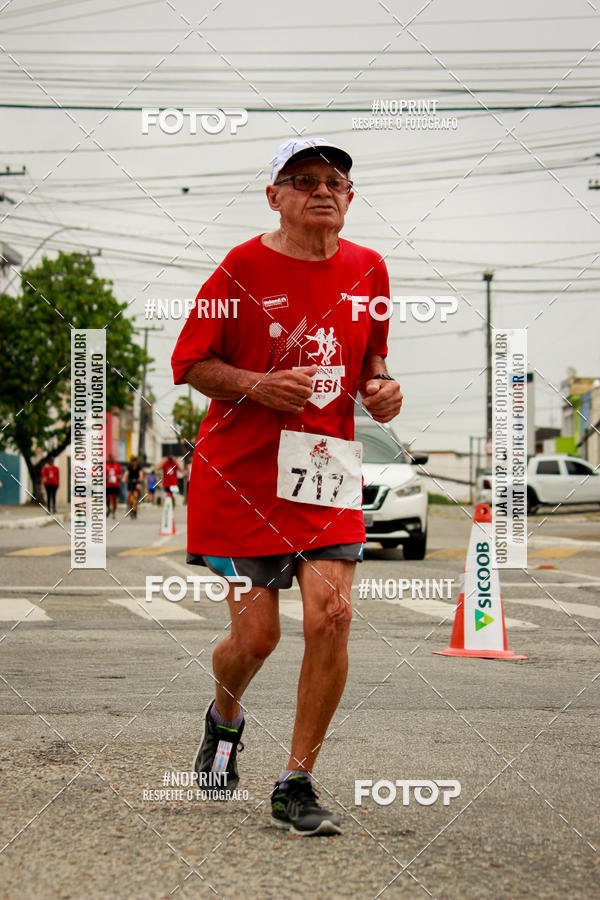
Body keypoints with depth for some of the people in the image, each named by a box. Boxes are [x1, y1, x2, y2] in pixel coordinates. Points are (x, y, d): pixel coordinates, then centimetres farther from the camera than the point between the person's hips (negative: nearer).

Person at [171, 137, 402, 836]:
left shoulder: (367, 270, 8)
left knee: (331, 615, -12)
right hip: (242, 470, -3)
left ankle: (296, 786, 3)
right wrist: (260, 386, -18)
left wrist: (381, 386, 1)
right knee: (256, 633, -1)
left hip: (328, 466, 3)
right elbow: (189, 363, -2)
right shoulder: (243, 266, -5)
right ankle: (223, 721, 36)